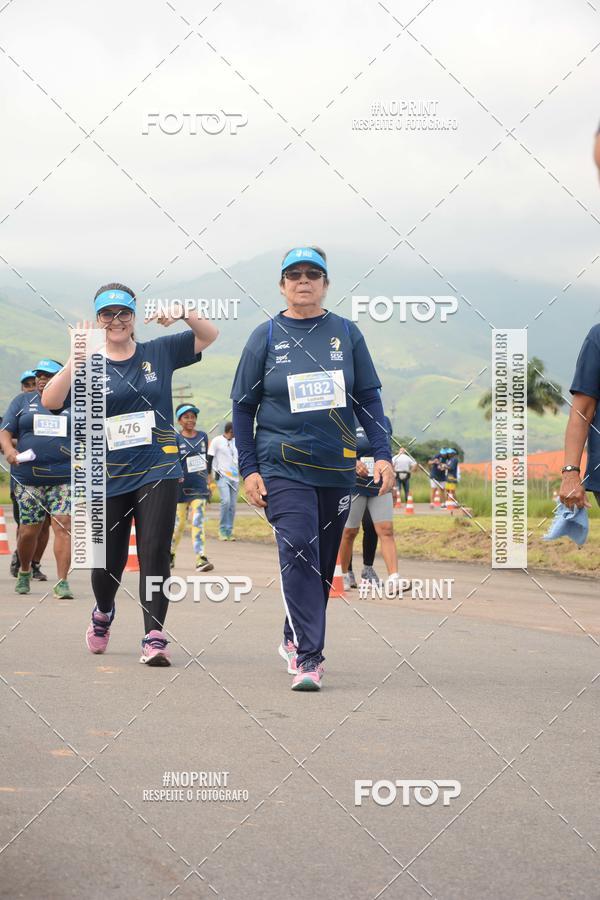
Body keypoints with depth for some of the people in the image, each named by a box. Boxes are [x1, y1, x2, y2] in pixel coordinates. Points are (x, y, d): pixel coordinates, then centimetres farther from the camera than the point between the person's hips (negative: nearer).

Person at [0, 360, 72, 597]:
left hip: (65, 477, -1)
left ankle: (62, 582, -9)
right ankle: (24, 571, 31)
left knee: (63, 527, -12)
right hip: (28, 478, 1)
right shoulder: (23, 401, 10)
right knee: (28, 530, 4)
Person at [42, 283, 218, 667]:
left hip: (158, 472, 0)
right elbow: (50, 401, -13)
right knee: (107, 561, 9)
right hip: (108, 477, 0)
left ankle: (155, 637, -13)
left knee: (154, 552, -13)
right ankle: (103, 614, 40)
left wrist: (183, 313, -12)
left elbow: (210, 335, 9)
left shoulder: (159, 353, 6)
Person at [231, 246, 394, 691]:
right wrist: (249, 469, 0)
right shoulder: (266, 336, 3)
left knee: (324, 560, 9)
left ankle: (295, 639, 28)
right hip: (283, 466, -3)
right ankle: (308, 658, -19)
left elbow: (368, 399, 10)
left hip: (338, 468, 3)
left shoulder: (346, 334, 7)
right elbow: (243, 406, 5)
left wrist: (382, 454, 0)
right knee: (299, 553, -16)